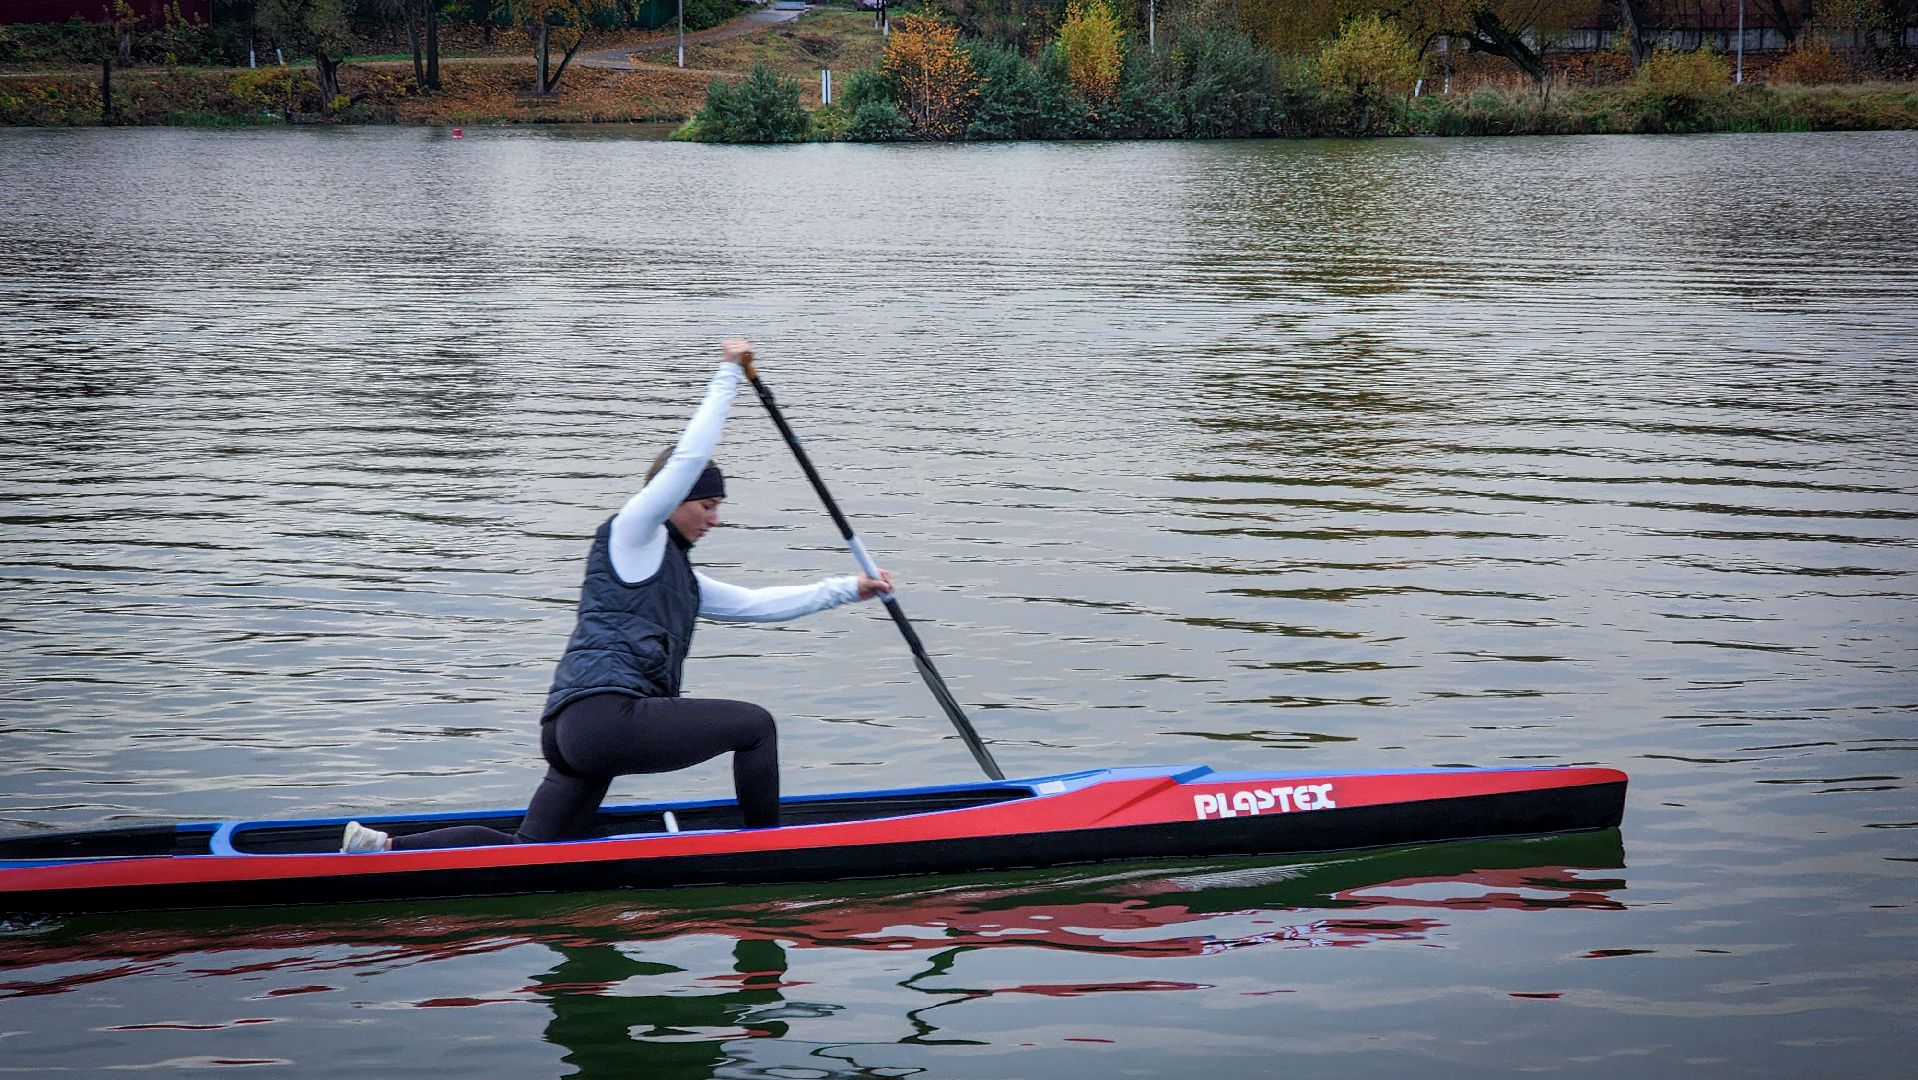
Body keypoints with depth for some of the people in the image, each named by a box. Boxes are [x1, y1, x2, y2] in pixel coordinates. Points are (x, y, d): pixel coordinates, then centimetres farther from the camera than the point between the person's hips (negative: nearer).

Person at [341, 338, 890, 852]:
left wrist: (847, 589, 27)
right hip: (604, 714, -10)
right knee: (754, 724, -3)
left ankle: (384, 848, 3)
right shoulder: (631, 536, 2)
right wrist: (727, 376, -3)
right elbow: (688, 459, -8)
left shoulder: (678, 578, 29)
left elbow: (755, 603, 31)